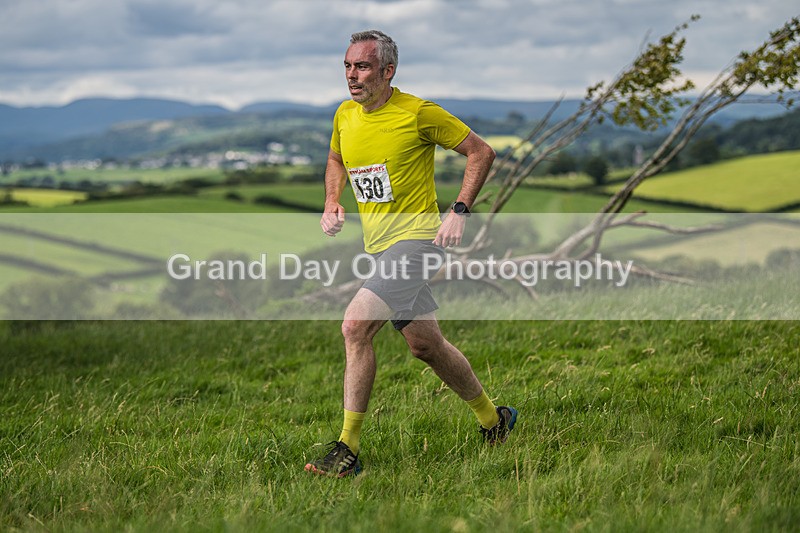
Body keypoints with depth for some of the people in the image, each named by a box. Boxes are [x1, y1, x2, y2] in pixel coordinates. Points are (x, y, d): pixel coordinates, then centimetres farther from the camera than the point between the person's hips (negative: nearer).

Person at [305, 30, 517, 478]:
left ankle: (348, 451, -10)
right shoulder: (345, 116, 7)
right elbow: (337, 161, 28)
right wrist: (332, 204, 9)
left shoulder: (418, 113, -12)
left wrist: (459, 212, -11)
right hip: (378, 246, 8)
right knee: (425, 344, 6)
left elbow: (481, 152, -4)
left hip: (415, 237, -8)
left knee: (355, 326, -20)